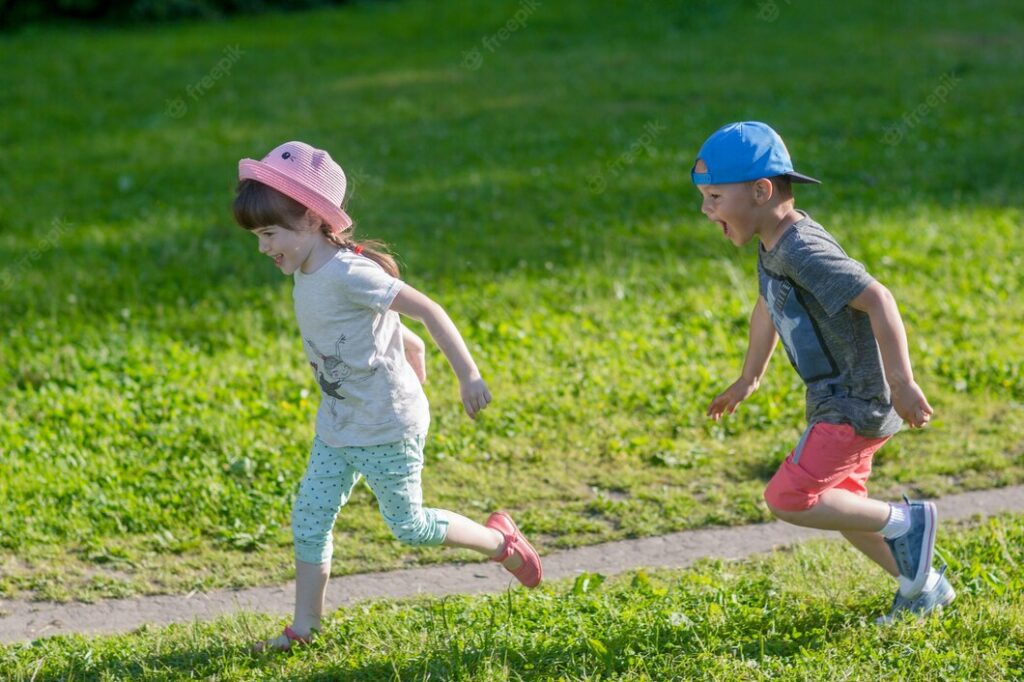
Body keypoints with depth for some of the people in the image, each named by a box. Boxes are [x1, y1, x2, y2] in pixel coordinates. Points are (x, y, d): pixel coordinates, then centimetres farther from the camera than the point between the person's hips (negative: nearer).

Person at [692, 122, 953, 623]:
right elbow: (768, 307, 26)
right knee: (839, 503, 19)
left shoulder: (803, 252, -25)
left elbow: (877, 299, -31)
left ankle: (904, 523, 0)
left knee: (788, 500, -13)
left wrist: (901, 382, -32)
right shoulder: (772, 247, 6)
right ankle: (923, 586, 32)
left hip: (859, 403, -10)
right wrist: (748, 380, 35)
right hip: (838, 401, 10)